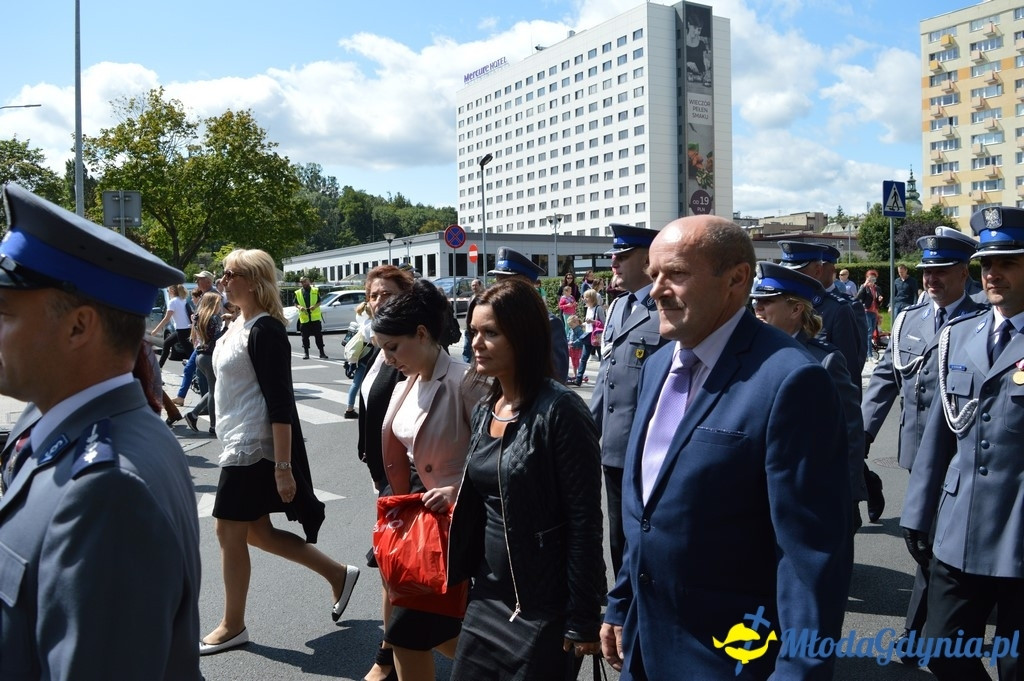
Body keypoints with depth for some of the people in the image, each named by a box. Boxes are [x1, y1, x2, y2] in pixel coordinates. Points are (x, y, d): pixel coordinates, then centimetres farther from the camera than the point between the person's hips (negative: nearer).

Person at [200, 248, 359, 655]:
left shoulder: (265, 330, -17)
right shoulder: (237, 324, 11)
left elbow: (279, 403, -22)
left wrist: (283, 467, -24)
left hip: (254, 449, -10)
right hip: (239, 445, 10)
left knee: (229, 532, 2)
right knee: (256, 531, 14)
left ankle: (233, 626, 21)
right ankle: (338, 574, 25)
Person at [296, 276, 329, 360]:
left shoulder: (315, 291, 5)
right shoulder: (298, 292, 8)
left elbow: (319, 302, 6)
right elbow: (296, 304, 11)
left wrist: (315, 306, -14)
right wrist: (300, 307, -10)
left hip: (315, 317, -1)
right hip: (304, 318, 1)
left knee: (318, 335, -1)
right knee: (305, 336, 4)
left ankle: (322, 352, 2)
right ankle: (305, 352, 14)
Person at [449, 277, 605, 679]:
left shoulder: (560, 410, -18)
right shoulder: (485, 409, 5)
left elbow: (584, 523, -17)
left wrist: (583, 620, -15)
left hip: (544, 608, -7)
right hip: (489, 595, 7)